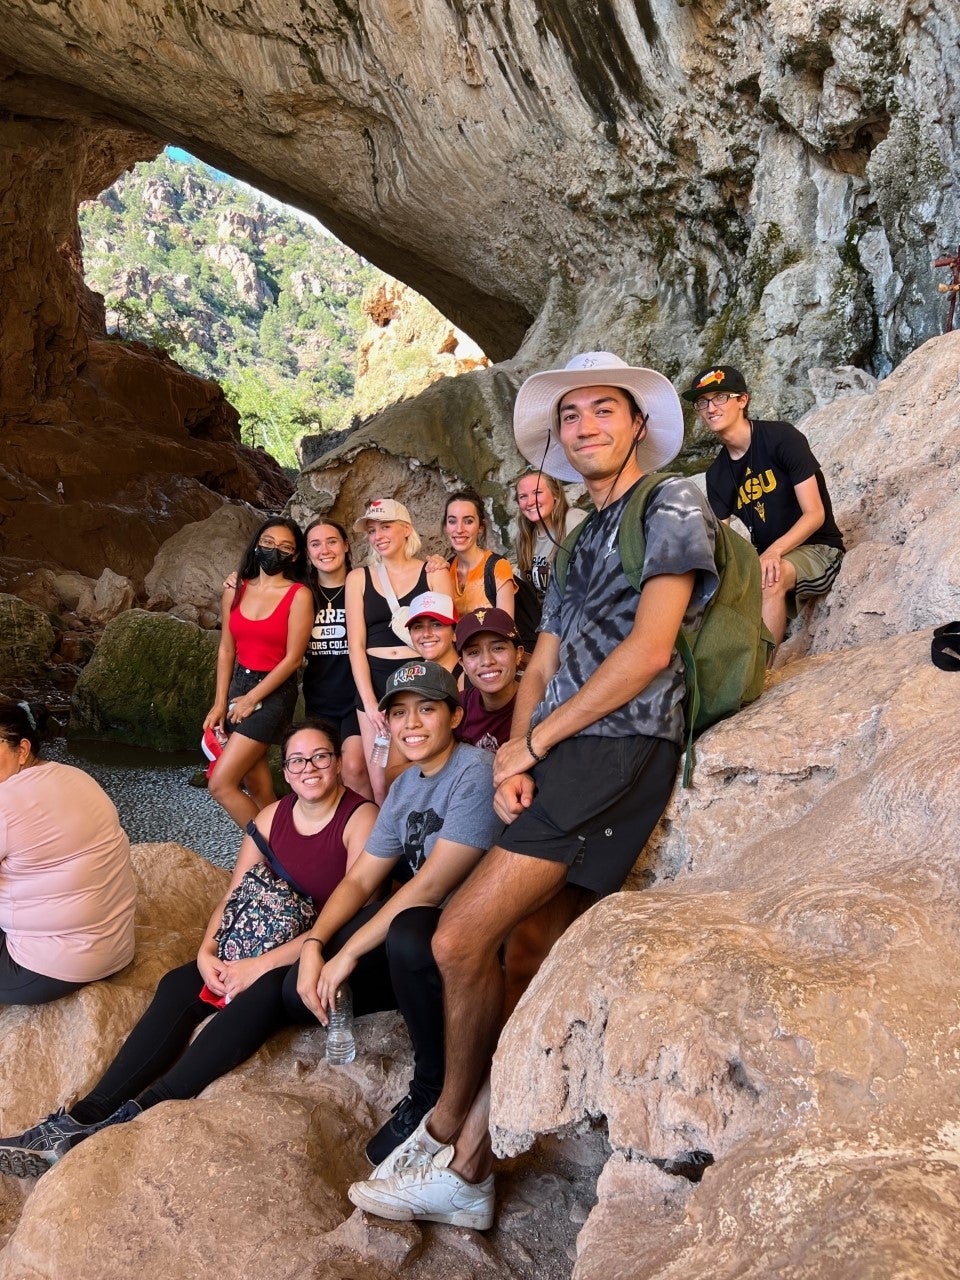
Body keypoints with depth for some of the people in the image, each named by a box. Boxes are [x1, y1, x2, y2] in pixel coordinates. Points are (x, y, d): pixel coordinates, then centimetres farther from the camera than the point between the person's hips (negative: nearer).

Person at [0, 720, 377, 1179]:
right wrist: (207, 952, -13)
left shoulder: (361, 818, -15)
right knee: (178, 985, -15)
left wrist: (262, 965, -23)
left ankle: (144, 1113, -33)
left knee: (263, 994, -34)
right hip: (271, 937, 6)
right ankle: (84, 1117, -19)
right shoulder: (273, 815, 7)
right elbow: (235, 895, 6)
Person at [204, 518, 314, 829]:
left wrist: (252, 699, -10)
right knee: (256, 788, 8)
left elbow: (292, 658, -12)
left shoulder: (299, 595, -10)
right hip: (238, 685, 5)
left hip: (274, 692, -5)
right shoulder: (235, 590, 5)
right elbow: (226, 649, 8)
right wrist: (220, 703, 3)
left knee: (220, 785, -9)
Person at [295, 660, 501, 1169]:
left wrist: (349, 952, -18)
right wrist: (314, 944, -10)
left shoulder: (474, 774, -19)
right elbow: (359, 880, 7)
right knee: (305, 986, -6)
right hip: (423, 917, 7)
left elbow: (430, 886, -23)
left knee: (409, 935, -37)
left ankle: (433, 1092, -13)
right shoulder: (405, 785, 7)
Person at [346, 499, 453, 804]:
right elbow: (356, 644, 4)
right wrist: (369, 703, -6)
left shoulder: (433, 573, 4)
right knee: (381, 787, -1)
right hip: (375, 683, 2)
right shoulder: (358, 578, 9)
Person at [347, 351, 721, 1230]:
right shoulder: (581, 546, 24)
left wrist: (531, 743, -9)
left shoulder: (673, 505, -1)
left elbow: (648, 650, -13)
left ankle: (447, 1125, 10)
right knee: (527, 957, 7)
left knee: (461, 938, -12)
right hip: (561, 765, 8)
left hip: (617, 753, -8)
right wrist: (515, 760, -2)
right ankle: (466, 1170, 14)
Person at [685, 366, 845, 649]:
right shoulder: (717, 474, 6)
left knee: (770, 579, -37)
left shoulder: (782, 438, -10)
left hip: (817, 550, -6)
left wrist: (774, 552, -30)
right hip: (765, 558, 6)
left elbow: (815, 514, -14)